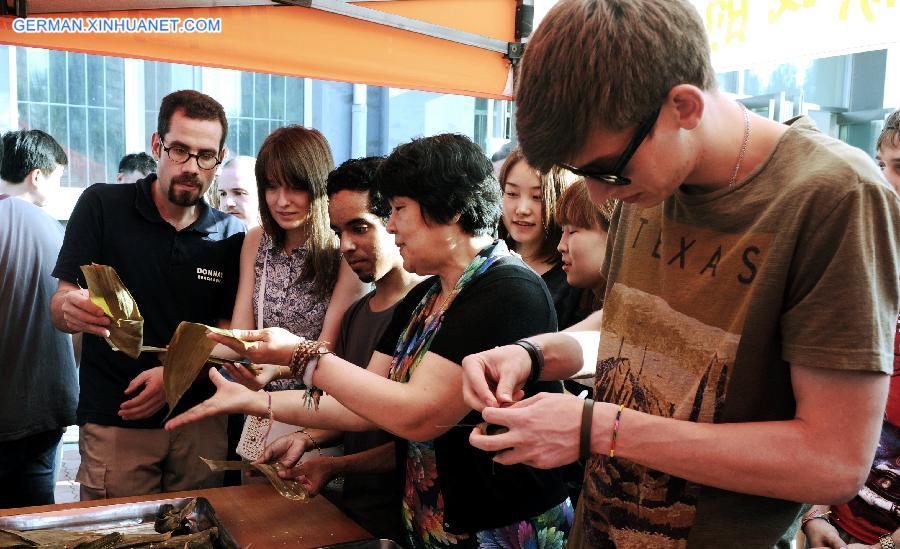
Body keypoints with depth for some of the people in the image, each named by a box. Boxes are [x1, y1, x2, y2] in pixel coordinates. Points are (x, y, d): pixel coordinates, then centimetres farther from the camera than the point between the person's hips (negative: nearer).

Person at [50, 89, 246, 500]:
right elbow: (59, 305, -4)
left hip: (199, 417, 2)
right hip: (114, 418, -2)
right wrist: (72, 310, -28)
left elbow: (225, 333, 3)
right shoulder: (101, 206, -5)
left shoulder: (229, 236, 1)